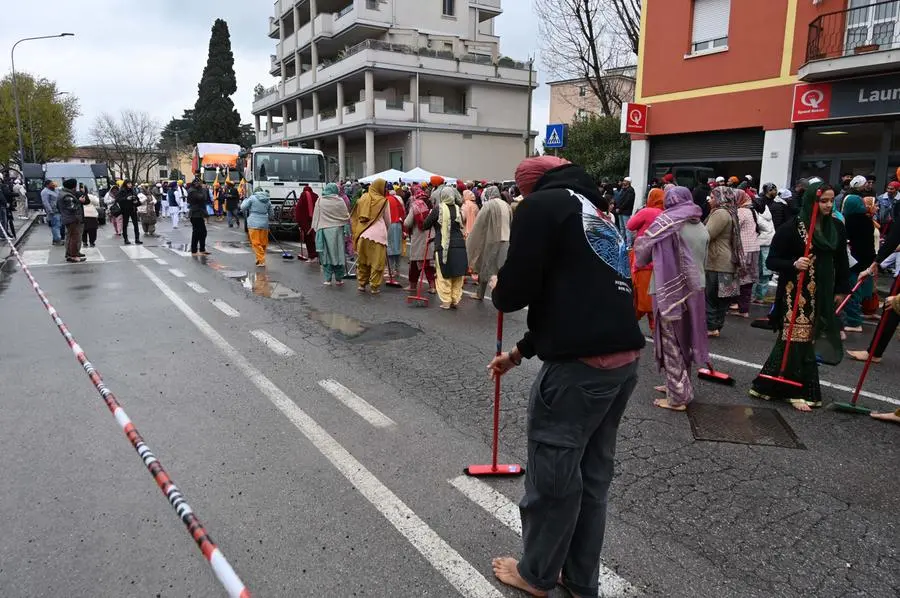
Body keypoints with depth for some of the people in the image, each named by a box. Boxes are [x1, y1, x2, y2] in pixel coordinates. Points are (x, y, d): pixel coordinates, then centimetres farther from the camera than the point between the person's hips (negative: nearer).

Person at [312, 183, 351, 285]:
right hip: (338, 230, 0)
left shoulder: (320, 201, 1)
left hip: (324, 230, 0)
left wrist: (316, 229, 12)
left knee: (326, 254, 5)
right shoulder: (340, 201, -2)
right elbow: (346, 217, 1)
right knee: (338, 253, 7)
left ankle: (327, 279, 4)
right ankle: (339, 279, 12)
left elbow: (316, 217, 5)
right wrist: (347, 231, 8)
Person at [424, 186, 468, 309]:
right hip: (459, 245, 4)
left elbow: (426, 225, -1)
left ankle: (446, 301, 6)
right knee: (457, 275, 10)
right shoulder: (458, 209, 7)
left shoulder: (438, 209, -6)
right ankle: (455, 300, 15)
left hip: (443, 246, -4)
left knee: (444, 276, 4)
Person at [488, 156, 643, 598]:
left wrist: (498, 290, 13)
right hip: (624, 359, 9)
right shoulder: (594, 212, 23)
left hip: (580, 365, -9)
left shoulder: (541, 205, -4)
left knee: (552, 473, 11)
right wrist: (519, 352, 32)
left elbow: (516, 290, -13)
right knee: (593, 472, 20)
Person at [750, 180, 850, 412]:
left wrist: (841, 290, 14)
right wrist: (794, 264, -27)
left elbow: (841, 262, 16)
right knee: (797, 339, -3)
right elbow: (772, 261, -10)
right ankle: (796, 391, 9)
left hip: (822, 295, 6)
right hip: (795, 294, -6)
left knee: (809, 339, 8)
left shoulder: (836, 227, 6)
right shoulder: (791, 227, -10)